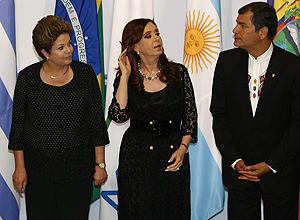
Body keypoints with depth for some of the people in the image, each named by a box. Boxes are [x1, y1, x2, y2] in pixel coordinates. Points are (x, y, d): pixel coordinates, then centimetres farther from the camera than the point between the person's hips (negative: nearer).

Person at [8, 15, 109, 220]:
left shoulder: (85, 73, -1)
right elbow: (18, 124, 3)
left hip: (78, 168, 0)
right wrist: (20, 167, 2)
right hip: (38, 168, 0)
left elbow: (97, 120, 3)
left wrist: (100, 164, 2)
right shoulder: (28, 77, -3)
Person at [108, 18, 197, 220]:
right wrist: (125, 76, -13)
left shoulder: (178, 72, 2)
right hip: (137, 156, -1)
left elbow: (191, 115, 4)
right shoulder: (125, 79, 0)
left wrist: (182, 148, -6)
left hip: (174, 153, 1)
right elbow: (119, 116, -15)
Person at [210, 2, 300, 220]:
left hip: (280, 169, -2)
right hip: (238, 168, 2)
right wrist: (234, 160, -6)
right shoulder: (227, 61, -1)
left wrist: (270, 165, -12)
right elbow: (219, 114, 2)